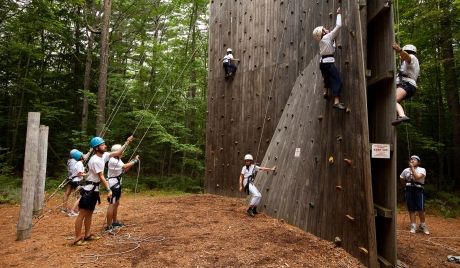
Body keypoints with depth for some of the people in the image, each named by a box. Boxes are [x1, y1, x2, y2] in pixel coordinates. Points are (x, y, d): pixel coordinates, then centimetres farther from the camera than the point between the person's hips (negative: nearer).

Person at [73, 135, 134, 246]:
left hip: (95, 189, 10)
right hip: (89, 189, -10)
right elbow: (101, 177, -21)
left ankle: (87, 235, 26)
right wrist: (109, 190, -20)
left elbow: (117, 153, 14)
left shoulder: (104, 156, 5)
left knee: (90, 212, 16)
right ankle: (77, 238, 2)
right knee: (83, 213, -4)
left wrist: (127, 142, 12)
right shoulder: (95, 160, -21)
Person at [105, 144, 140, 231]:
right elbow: (125, 166, -27)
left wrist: (133, 162, -4)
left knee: (116, 203, 17)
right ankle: (109, 226, -4)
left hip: (117, 185, 10)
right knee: (112, 205, -8)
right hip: (113, 186, -10)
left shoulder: (118, 160, 11)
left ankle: (114, 222, 29)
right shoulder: (112, 161, -20)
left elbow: (125, 169, 7)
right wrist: (135, 161, -18)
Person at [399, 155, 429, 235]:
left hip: (419, 190, -3)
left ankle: (423, 226, 16)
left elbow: (417, 177, -24)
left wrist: (412, 168, -21)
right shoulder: (406, 170, 7)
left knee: (421, 209, -5)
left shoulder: (422, 170, -6)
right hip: (409, 191, 3)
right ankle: (413, 226, 14)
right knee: (411, 209, 6)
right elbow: (401, 179, 22)